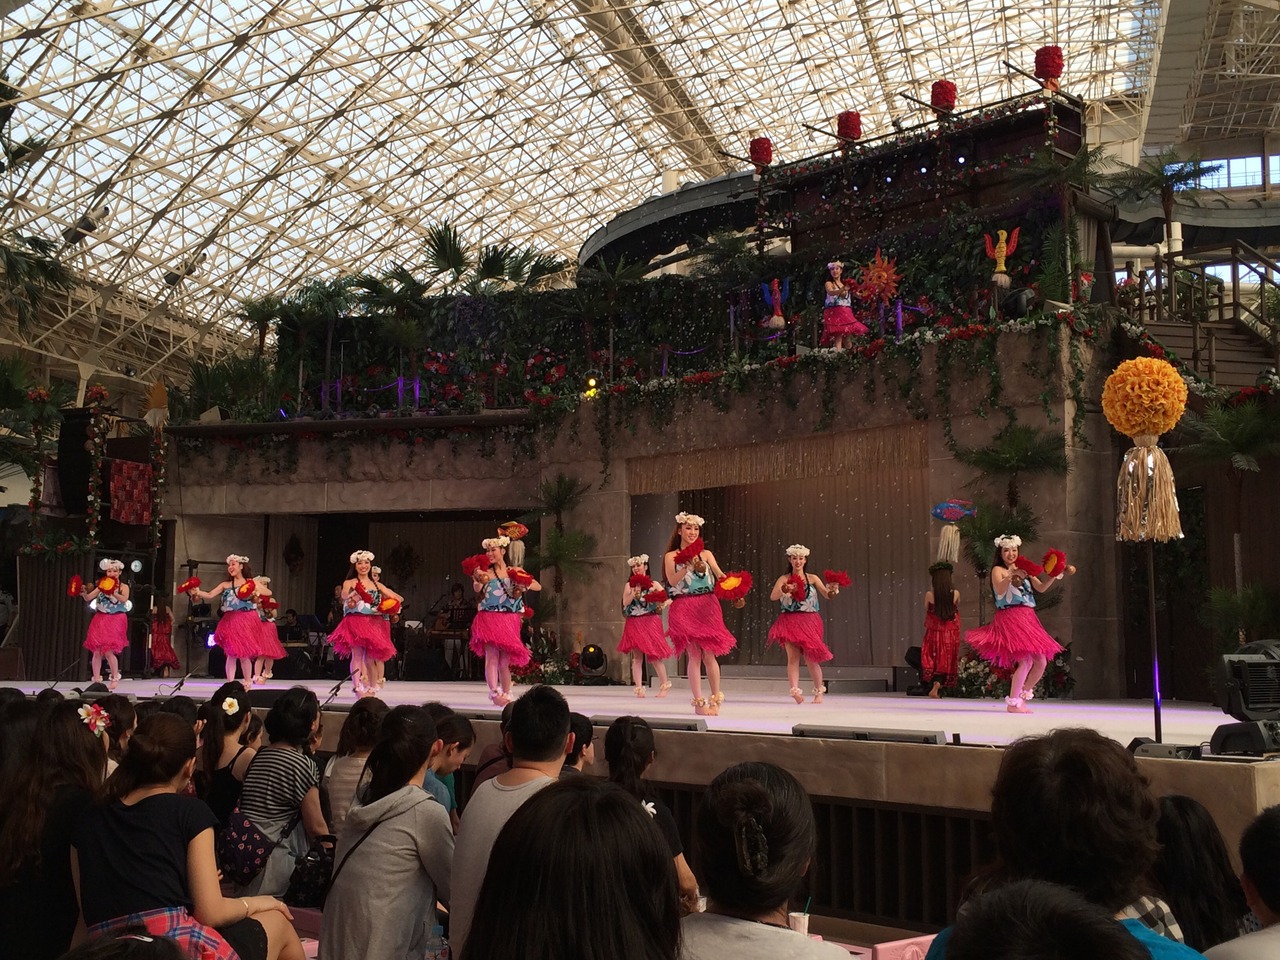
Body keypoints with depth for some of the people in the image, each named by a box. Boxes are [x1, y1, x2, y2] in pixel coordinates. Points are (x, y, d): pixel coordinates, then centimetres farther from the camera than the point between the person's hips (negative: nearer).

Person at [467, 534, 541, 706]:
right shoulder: (487, 573, 4)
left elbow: (538, 586, 10)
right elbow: (478, 589, -16)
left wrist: (525, 586, -9)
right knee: (492, 656, -17)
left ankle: (506, 695, 16)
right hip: (489, 619, -1)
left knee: (504, 662, 4)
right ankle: (495, 692, -26)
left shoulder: (516, 571, 9)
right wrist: (477, 580, -37)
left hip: (510, 620, 2)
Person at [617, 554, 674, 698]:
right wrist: (634, 593, -17)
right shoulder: (629, 585, 9)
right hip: (634, 623, 2)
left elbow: (669, 599, 2)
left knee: (654, 656, -2)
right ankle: (639, 688, -2)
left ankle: (664, 686, 12)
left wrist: (663, 604, -18)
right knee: (637, 657, -2)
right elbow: (625, 603, -4)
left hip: (650, 622, -2)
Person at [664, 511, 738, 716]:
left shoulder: (706, 554, 11)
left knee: (709, 654, -1)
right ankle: (699, 702, 0)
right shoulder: (671, 556, 6)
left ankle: (715, 700, 11)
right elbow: (672, 580, -9)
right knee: (694, 655, -4)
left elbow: (720, 575, -1)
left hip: (707, 606, 1)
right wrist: (689, 565, -20)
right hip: (684, 609, -1)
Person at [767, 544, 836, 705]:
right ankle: (795, 691, -20)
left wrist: (832, 590, -28)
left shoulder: (812, 578, 5)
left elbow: (827, 595, -5)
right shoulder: (784, 579, 2)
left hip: (808, 621, 0)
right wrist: (784, 590, -32)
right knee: (793, 657, -12)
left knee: (811, 658, 3)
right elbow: (773, 596, -13)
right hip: (790, 621, 0)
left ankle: (818, 692, 19)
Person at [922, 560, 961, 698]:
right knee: (946, 661, 10)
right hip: (951, 634, 1)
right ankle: (939, 684, -9)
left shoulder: (929, 594, -11)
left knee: (932, 661, 13)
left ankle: (935, 682, -8)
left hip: (934, 632, -1)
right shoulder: (955, 593, -8)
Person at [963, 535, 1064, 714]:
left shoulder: (1024, 569, 20)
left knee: (1041, 661, 6)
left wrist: (1053, 577, -1)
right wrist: (1011, 575, -32)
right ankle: (1013, 703, -7)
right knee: (1026, 661, -17)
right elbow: (999, 590, -18)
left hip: (1028, 619, 7)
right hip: (1011, 617, -7)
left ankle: (1022, 695, 24)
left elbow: (1041, 588, 16)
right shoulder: (998, 570, 1)